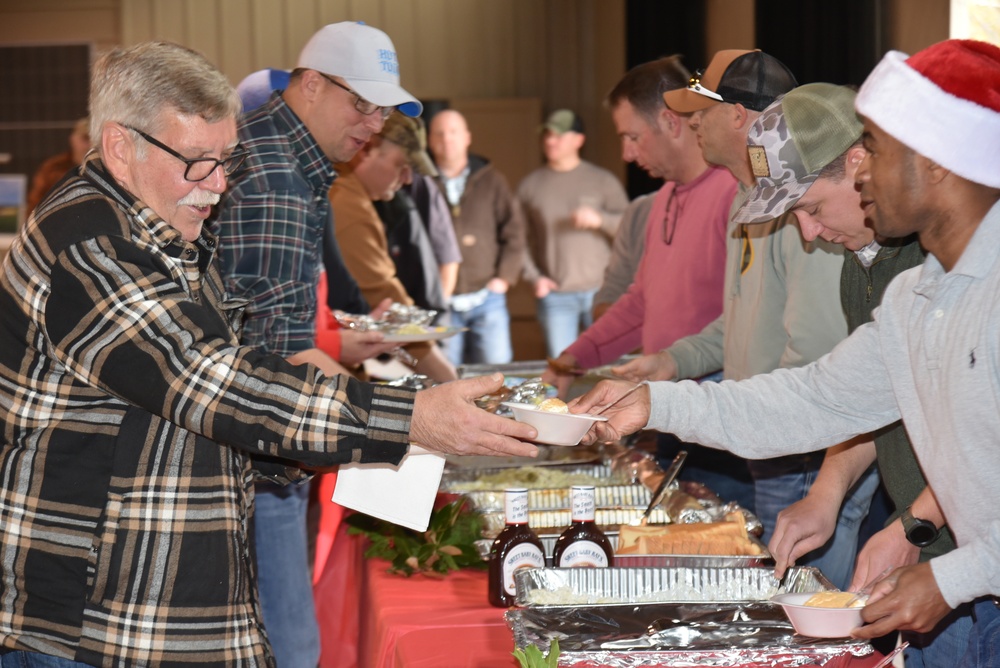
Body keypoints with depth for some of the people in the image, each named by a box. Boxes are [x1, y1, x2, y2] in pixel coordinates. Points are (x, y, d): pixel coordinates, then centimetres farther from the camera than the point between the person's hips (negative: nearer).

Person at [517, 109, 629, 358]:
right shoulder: (530, 185, 10)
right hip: (555, 295, 1)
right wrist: (534, 276, -5)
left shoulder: (603, 180, 7)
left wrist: (599, 219, -15)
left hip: (599, 291, 0)